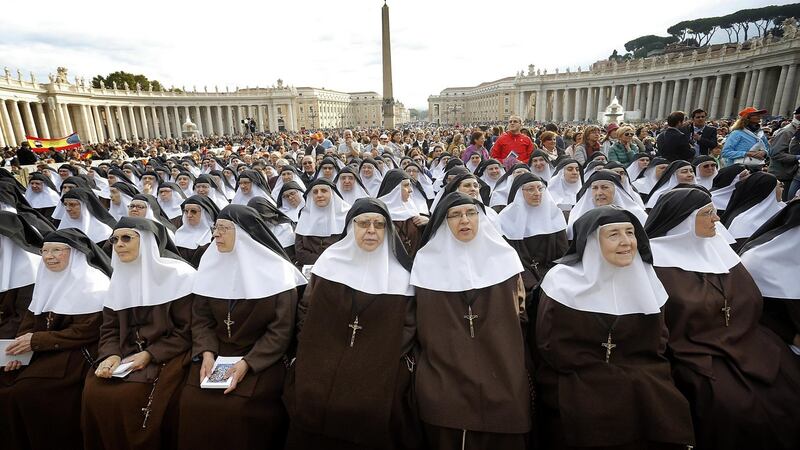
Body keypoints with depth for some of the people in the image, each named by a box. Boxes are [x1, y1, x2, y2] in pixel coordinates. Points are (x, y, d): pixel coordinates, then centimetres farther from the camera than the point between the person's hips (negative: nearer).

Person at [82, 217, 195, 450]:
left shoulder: (178, 274, -12)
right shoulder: (120, 277, 9)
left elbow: (187, 331, -13)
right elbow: (109, 327, 9)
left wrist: (150, 355, -18)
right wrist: (111, 355, -10)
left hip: (167, 356, -6)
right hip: (127, 354, 6)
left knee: (127, 396, -20)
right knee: (94, 390, -12)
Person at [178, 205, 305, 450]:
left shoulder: (275, 271, -13)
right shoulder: (211, 266, 2)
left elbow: (281, 329, -13)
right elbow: (201, 318, 4)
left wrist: (247, 363, -20)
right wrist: (207, 353, -12)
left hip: (261, 359, -4)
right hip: (217, 354, 4)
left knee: (238, 407, -19)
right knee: (193, 402, -11)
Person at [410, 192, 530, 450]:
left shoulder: (503, 256, 2)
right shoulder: (427, 261, -2)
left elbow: (514, 318, 5)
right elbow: (422, 324, 3)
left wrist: (516, 375, 3)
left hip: (499, 377, 1)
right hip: (444, 379, -1)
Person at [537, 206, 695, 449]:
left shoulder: (644, 279, 5)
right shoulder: (563, 281, -10)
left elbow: (657, 343, 7)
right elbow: (554, 347, -13)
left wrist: (635, 379, -10)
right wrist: (625, 379, -11)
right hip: (576, 392, -4)